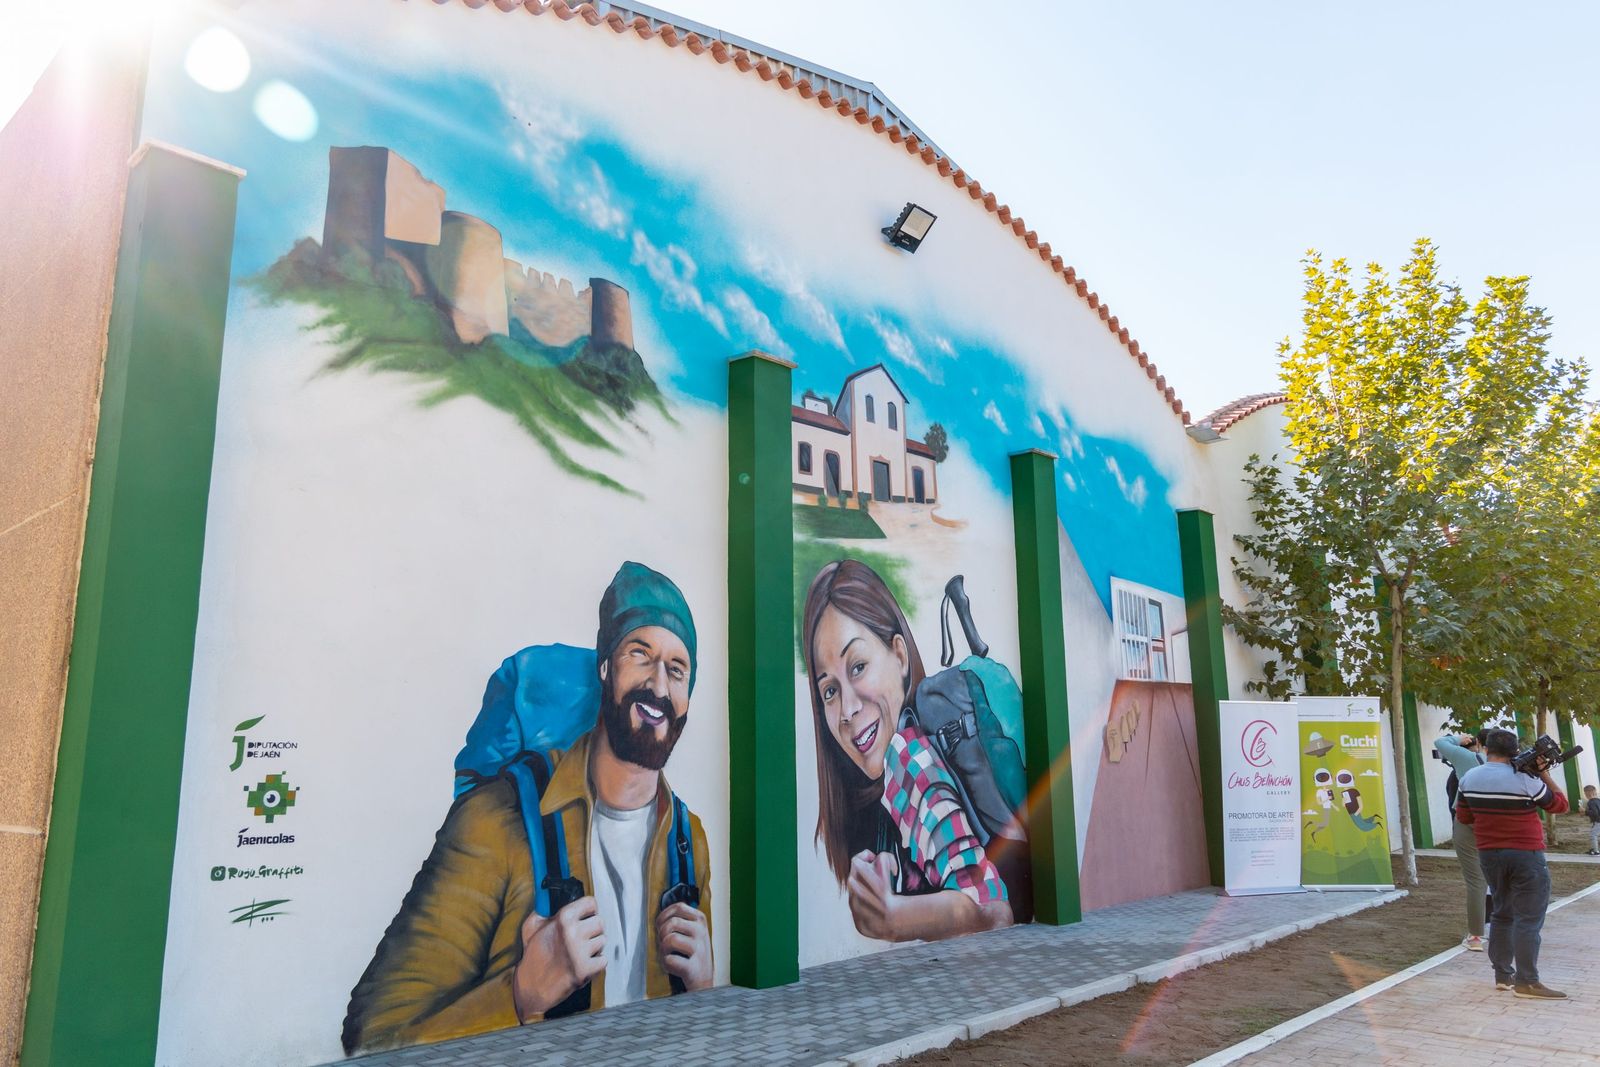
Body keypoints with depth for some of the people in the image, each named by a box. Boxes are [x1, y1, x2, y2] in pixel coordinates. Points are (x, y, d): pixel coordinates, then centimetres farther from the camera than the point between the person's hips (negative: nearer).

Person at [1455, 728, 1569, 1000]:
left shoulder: (1469, 779, 0)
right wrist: (1545, 774, 6)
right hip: (1526, 855, -5)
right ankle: (1526, 981, -2)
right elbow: (1560, 804, -1)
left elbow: (1463, 816, 9)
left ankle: (1502, 975, 20)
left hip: (1489, 854, 5)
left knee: (1502, 914, 16)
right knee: (1528, 919, -1)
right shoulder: (1526, 781, -16)